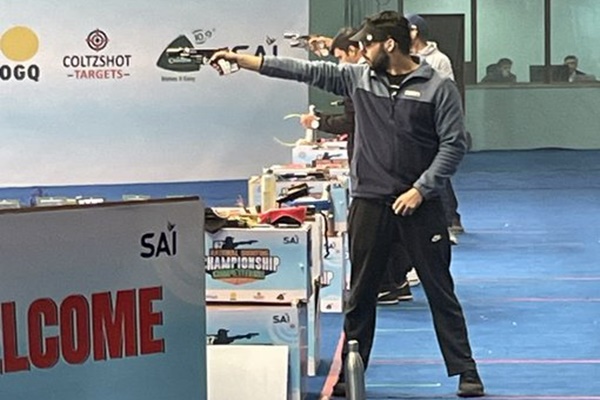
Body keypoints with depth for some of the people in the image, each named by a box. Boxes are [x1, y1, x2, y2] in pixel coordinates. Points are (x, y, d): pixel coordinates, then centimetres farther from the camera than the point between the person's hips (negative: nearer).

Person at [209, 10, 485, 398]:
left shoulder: (438, 88, -6)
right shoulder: (359, 78, 5)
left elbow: (454, 144, -7)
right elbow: (306, 71, 5)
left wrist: (420, 189, -14)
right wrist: (242, 60, 2)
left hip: (419, 205, -4)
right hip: (369, 203, 4)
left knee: (440, 290, 1)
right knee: (361, 293, 10)